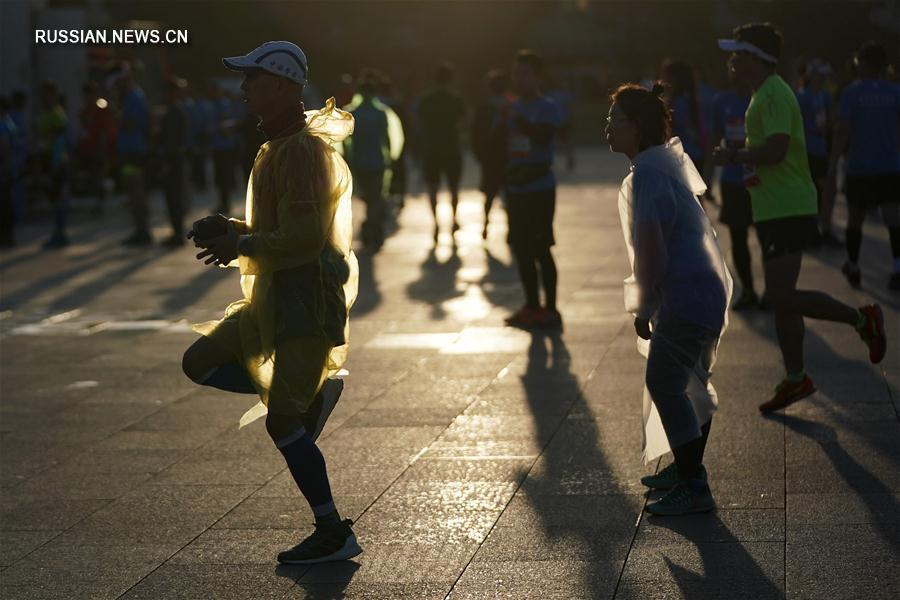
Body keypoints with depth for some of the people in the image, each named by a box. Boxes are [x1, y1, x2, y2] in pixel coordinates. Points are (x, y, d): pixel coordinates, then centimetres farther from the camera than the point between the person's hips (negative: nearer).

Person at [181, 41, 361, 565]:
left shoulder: (302, 152, -20)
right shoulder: (281, 147, 13)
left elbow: (303, 240, -26)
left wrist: (241, 244, -16)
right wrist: (234, 228, 8)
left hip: (307, 301, -10)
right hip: (275, 297, 10)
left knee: (282, 422, -6)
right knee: (200, 362, 15)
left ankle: (335, 535, 5)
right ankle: (312, 385, 10)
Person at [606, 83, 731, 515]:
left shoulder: (647, 173, -17)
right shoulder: (669, 159, 15)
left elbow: (650, 245, -21)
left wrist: (643, 307, -11)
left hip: (686, 294, -11)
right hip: (708, 287, 11)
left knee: (664, 384, -9)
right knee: (690, 382, 20)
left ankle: (694, 489, -8)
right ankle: (688, 468, 34)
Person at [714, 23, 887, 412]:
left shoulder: (774, 95, -15)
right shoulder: (764, 95, 18)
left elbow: (775, 149, -26)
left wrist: (734, 157, -14)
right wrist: (744, 159, 13)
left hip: (787, 211, -11)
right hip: (775, 210, 11)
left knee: (781, 295, -13)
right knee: (780, 296, 11)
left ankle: (861, 319, -2)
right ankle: (795, 378, 16)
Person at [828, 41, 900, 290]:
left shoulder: (852, 92, -6)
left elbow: (843, 130, -12)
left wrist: (833, 163, -9)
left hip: (859, 167, -1)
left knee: (855, 219, 15)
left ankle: (853, 268, 28)